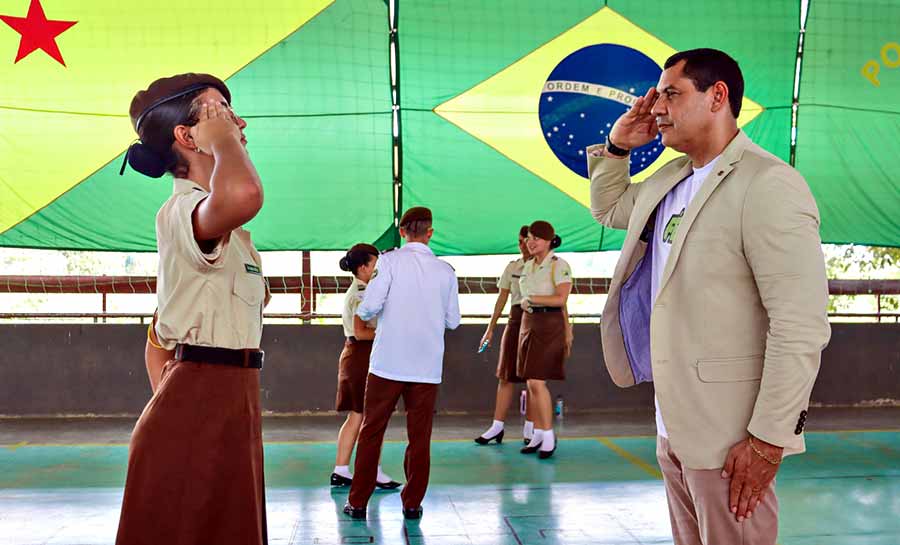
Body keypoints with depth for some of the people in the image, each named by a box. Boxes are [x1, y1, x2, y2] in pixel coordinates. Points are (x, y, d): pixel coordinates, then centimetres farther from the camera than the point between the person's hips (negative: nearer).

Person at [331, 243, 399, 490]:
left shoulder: (354, 291, 17)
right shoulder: (361, 293, -14)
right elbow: (360, 332, -20)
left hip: (353, 355, 10)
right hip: (363, 355, -10)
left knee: (355, 416, 10)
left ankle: (340, 471, 12)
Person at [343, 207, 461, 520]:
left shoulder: (391, 261, -5)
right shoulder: (446, 271, 3)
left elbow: (368, 307, -14)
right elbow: (453, 321, 9)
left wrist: (365, 313, 9)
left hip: (388, 362, -1)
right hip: (427, 366, 2)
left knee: (371, 432, 8)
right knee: (419, 437, 10)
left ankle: (358, 502, 11)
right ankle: (412, 503, 13)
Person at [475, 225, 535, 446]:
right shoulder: (512, 267, 11)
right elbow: (501, 299, 12)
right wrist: (490, 328, 9)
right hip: (516, 320, 3)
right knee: (506, 375, 2)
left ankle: (529, 429, 8)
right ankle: (497, 427, 5)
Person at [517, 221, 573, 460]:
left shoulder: (559, 265, -8)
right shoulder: (528, 266, 14)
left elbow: (560, 299, -17)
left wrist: (530, 299, -10)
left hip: (550, 324, -7)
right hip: (528, 323, 7)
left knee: (537, 381, -12)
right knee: (532, 383, 6)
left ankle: (549, 435, -1)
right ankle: (538, 435, 13)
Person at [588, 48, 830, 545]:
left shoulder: (768, 185, -16)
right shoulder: (670, 179, 11)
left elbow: (800, 326, -21)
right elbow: (608, 209, 31)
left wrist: (768, 439, -21)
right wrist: (617, 146, 13)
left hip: (728, 432, -8)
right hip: (673, 423, 9)